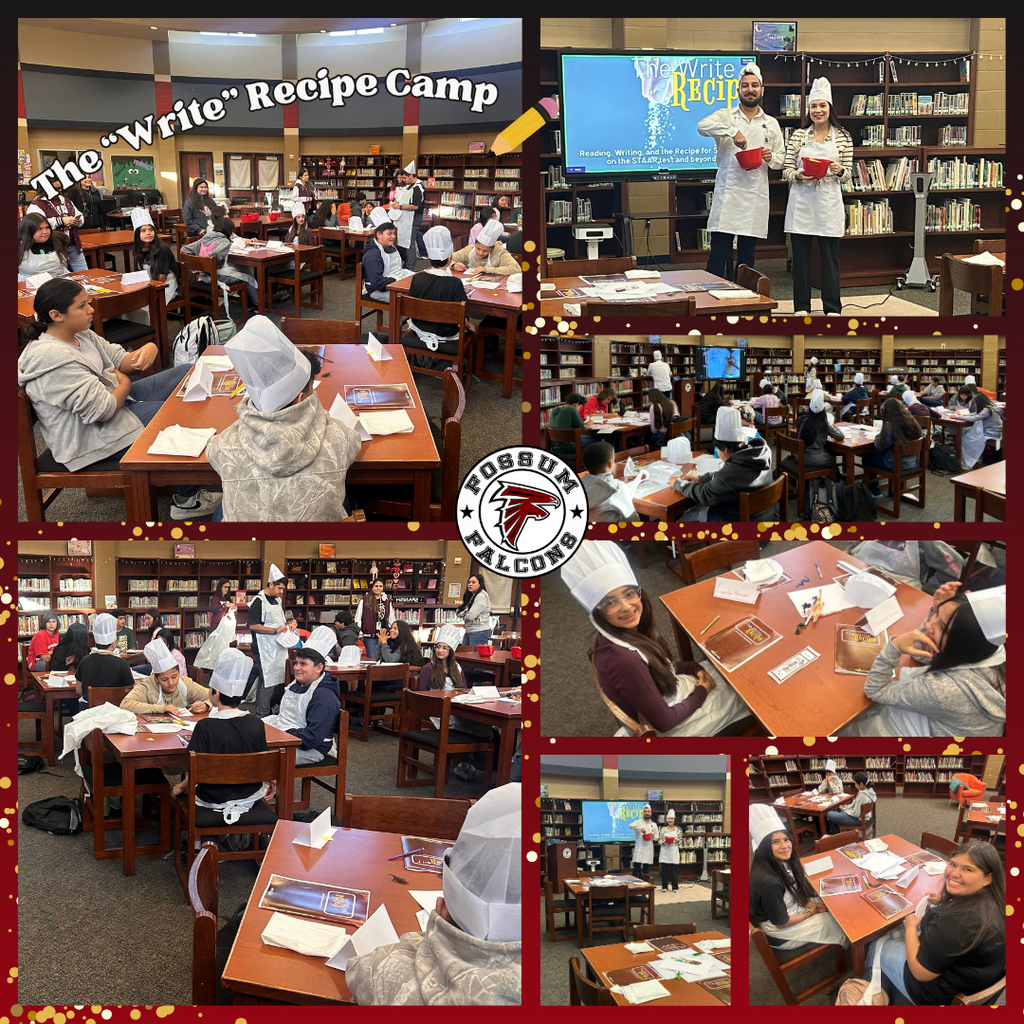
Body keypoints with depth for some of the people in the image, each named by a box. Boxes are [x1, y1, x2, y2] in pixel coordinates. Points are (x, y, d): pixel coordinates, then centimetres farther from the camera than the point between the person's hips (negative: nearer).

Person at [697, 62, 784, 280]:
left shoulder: (771, 124, 14)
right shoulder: (726, 116, 4)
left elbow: (781, 159, 15)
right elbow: (702, 125, -16)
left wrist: (771, 158, -8)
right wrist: (732, 131, -28)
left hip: (756, 198, 3)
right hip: (727, 194, -3)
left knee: (747, 258, 8)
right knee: (718, 256, -5)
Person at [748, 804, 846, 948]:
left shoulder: (782, 863, -9)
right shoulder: (769, 881, -35)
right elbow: (781, 923, -25)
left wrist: (809, 904, -7)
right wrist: (811, 913, -10)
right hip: (781, 936, -7)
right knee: (834, 920, 4)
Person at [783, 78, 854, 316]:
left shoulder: (843, 137, 6)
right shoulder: (798, 136, 6)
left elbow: (848, 175, 7)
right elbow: (786, 171, 6)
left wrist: (840, 171, -15)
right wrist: (799, 176, -15)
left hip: (829, 204, -1)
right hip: (801, 203, 1)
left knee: (830, 255, 2)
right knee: (800, 255, 3)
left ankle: (832, 307, 9)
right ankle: (801, 306, 12)